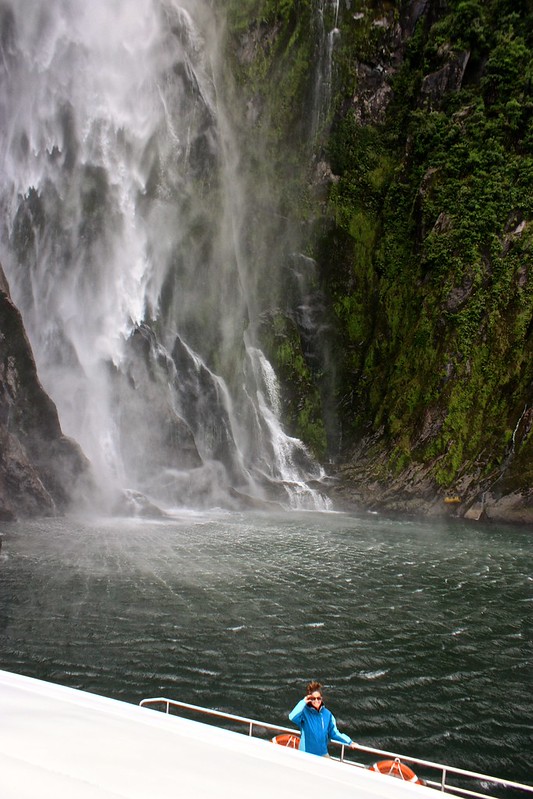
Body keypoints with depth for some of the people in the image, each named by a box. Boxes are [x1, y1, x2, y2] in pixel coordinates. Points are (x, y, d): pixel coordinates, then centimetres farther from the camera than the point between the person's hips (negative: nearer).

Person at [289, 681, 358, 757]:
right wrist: (303, 702, -30)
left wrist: (349, 742, -2)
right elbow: (292, 717, -34)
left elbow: (334, 733, 6)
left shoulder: (327, 714, -1)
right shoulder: (305, 712, -14)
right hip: (306, 755, -4)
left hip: (323, 754, 4)